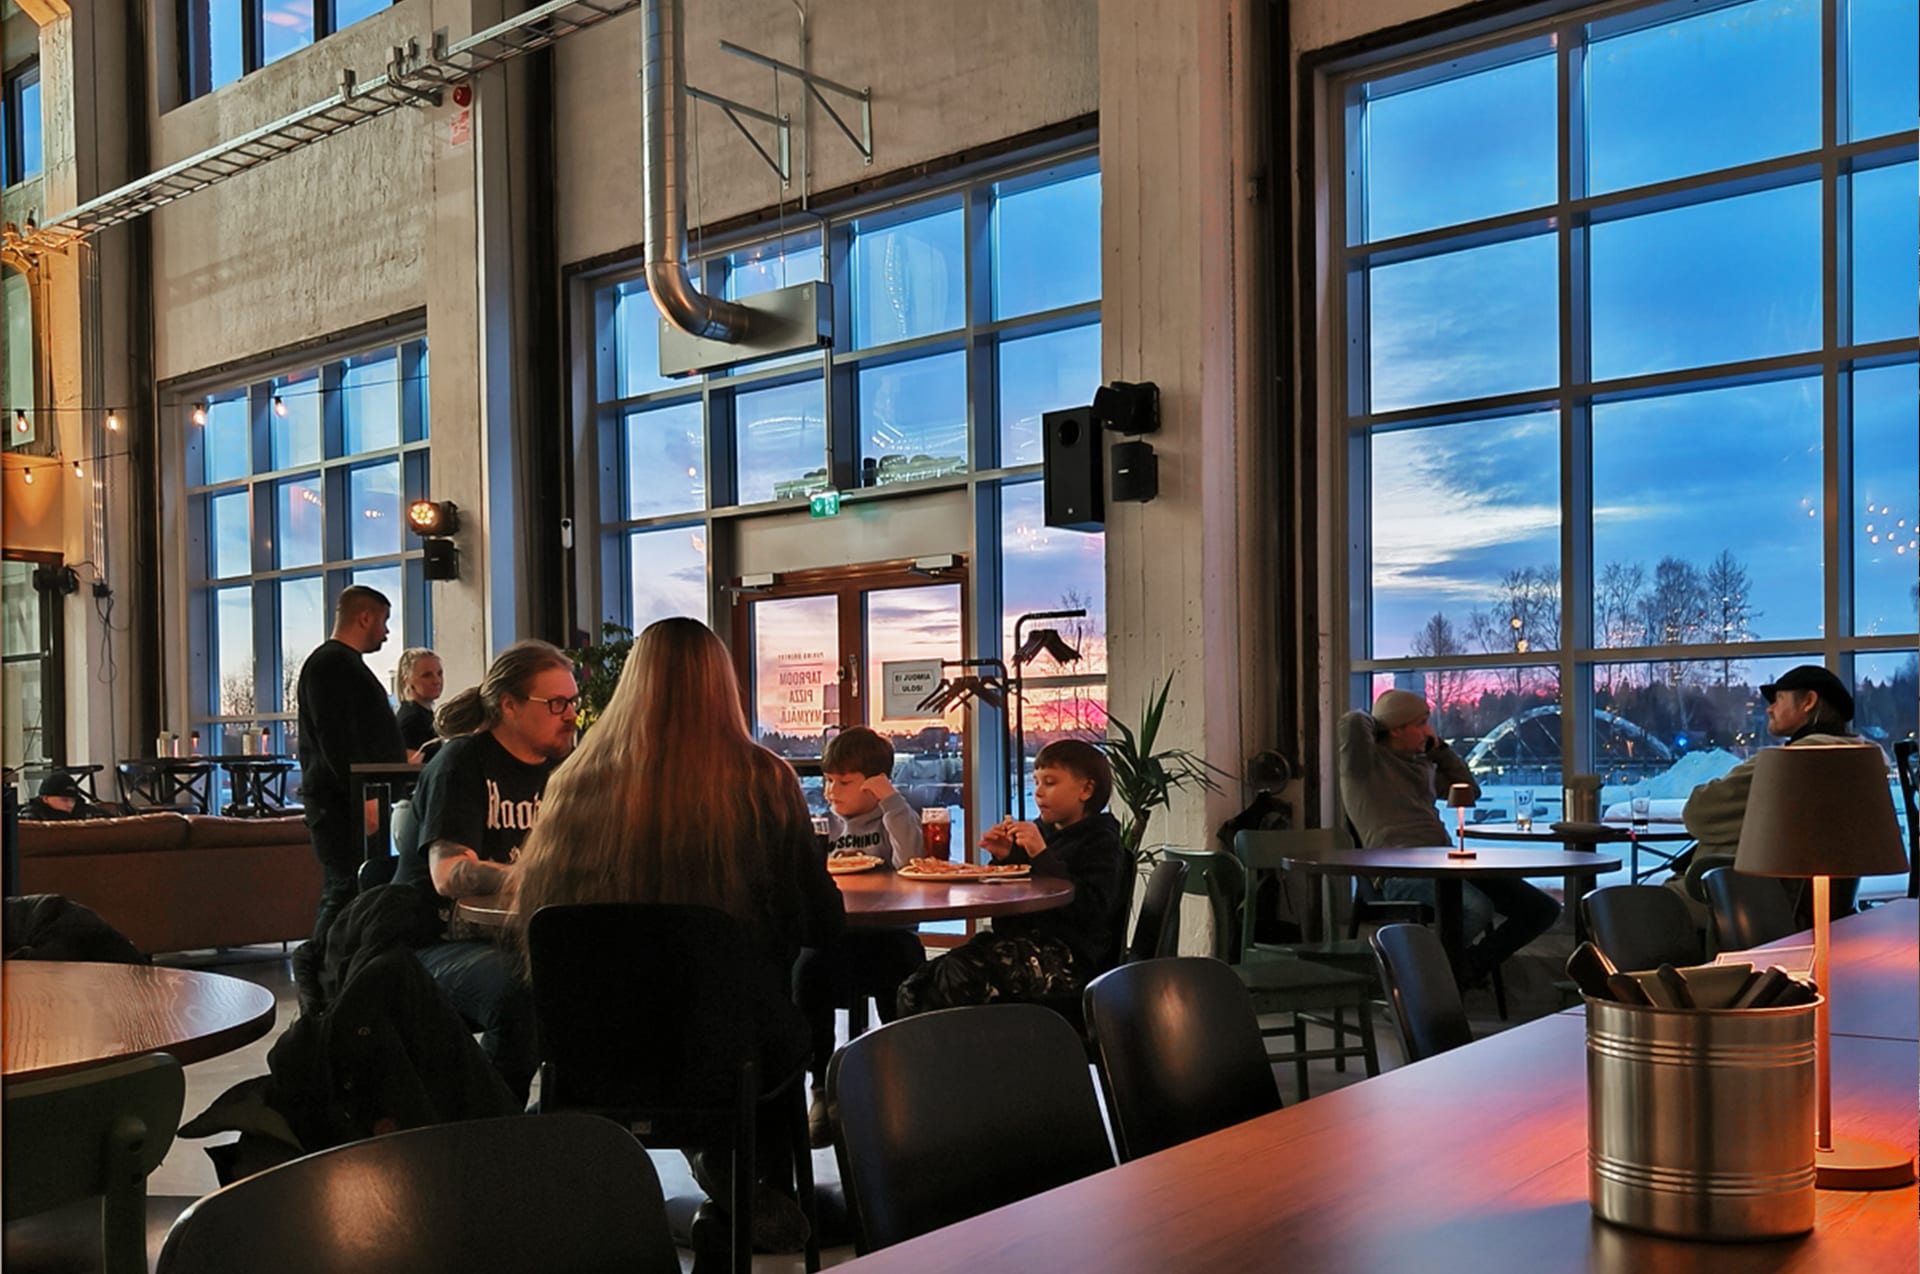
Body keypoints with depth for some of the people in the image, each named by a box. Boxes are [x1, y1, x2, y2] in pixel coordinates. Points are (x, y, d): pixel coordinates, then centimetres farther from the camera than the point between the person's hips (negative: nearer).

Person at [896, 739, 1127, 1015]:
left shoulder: (1102, 843, 0)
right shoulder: (1039, 830, 20)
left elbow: (1090, 912, -17)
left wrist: (1042, 855, -16)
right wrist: (1003, 858, 7)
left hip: (1064, 957, -7)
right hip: (1015, 940, 7)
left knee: (957, 974, -31)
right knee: (915, 987, -17)